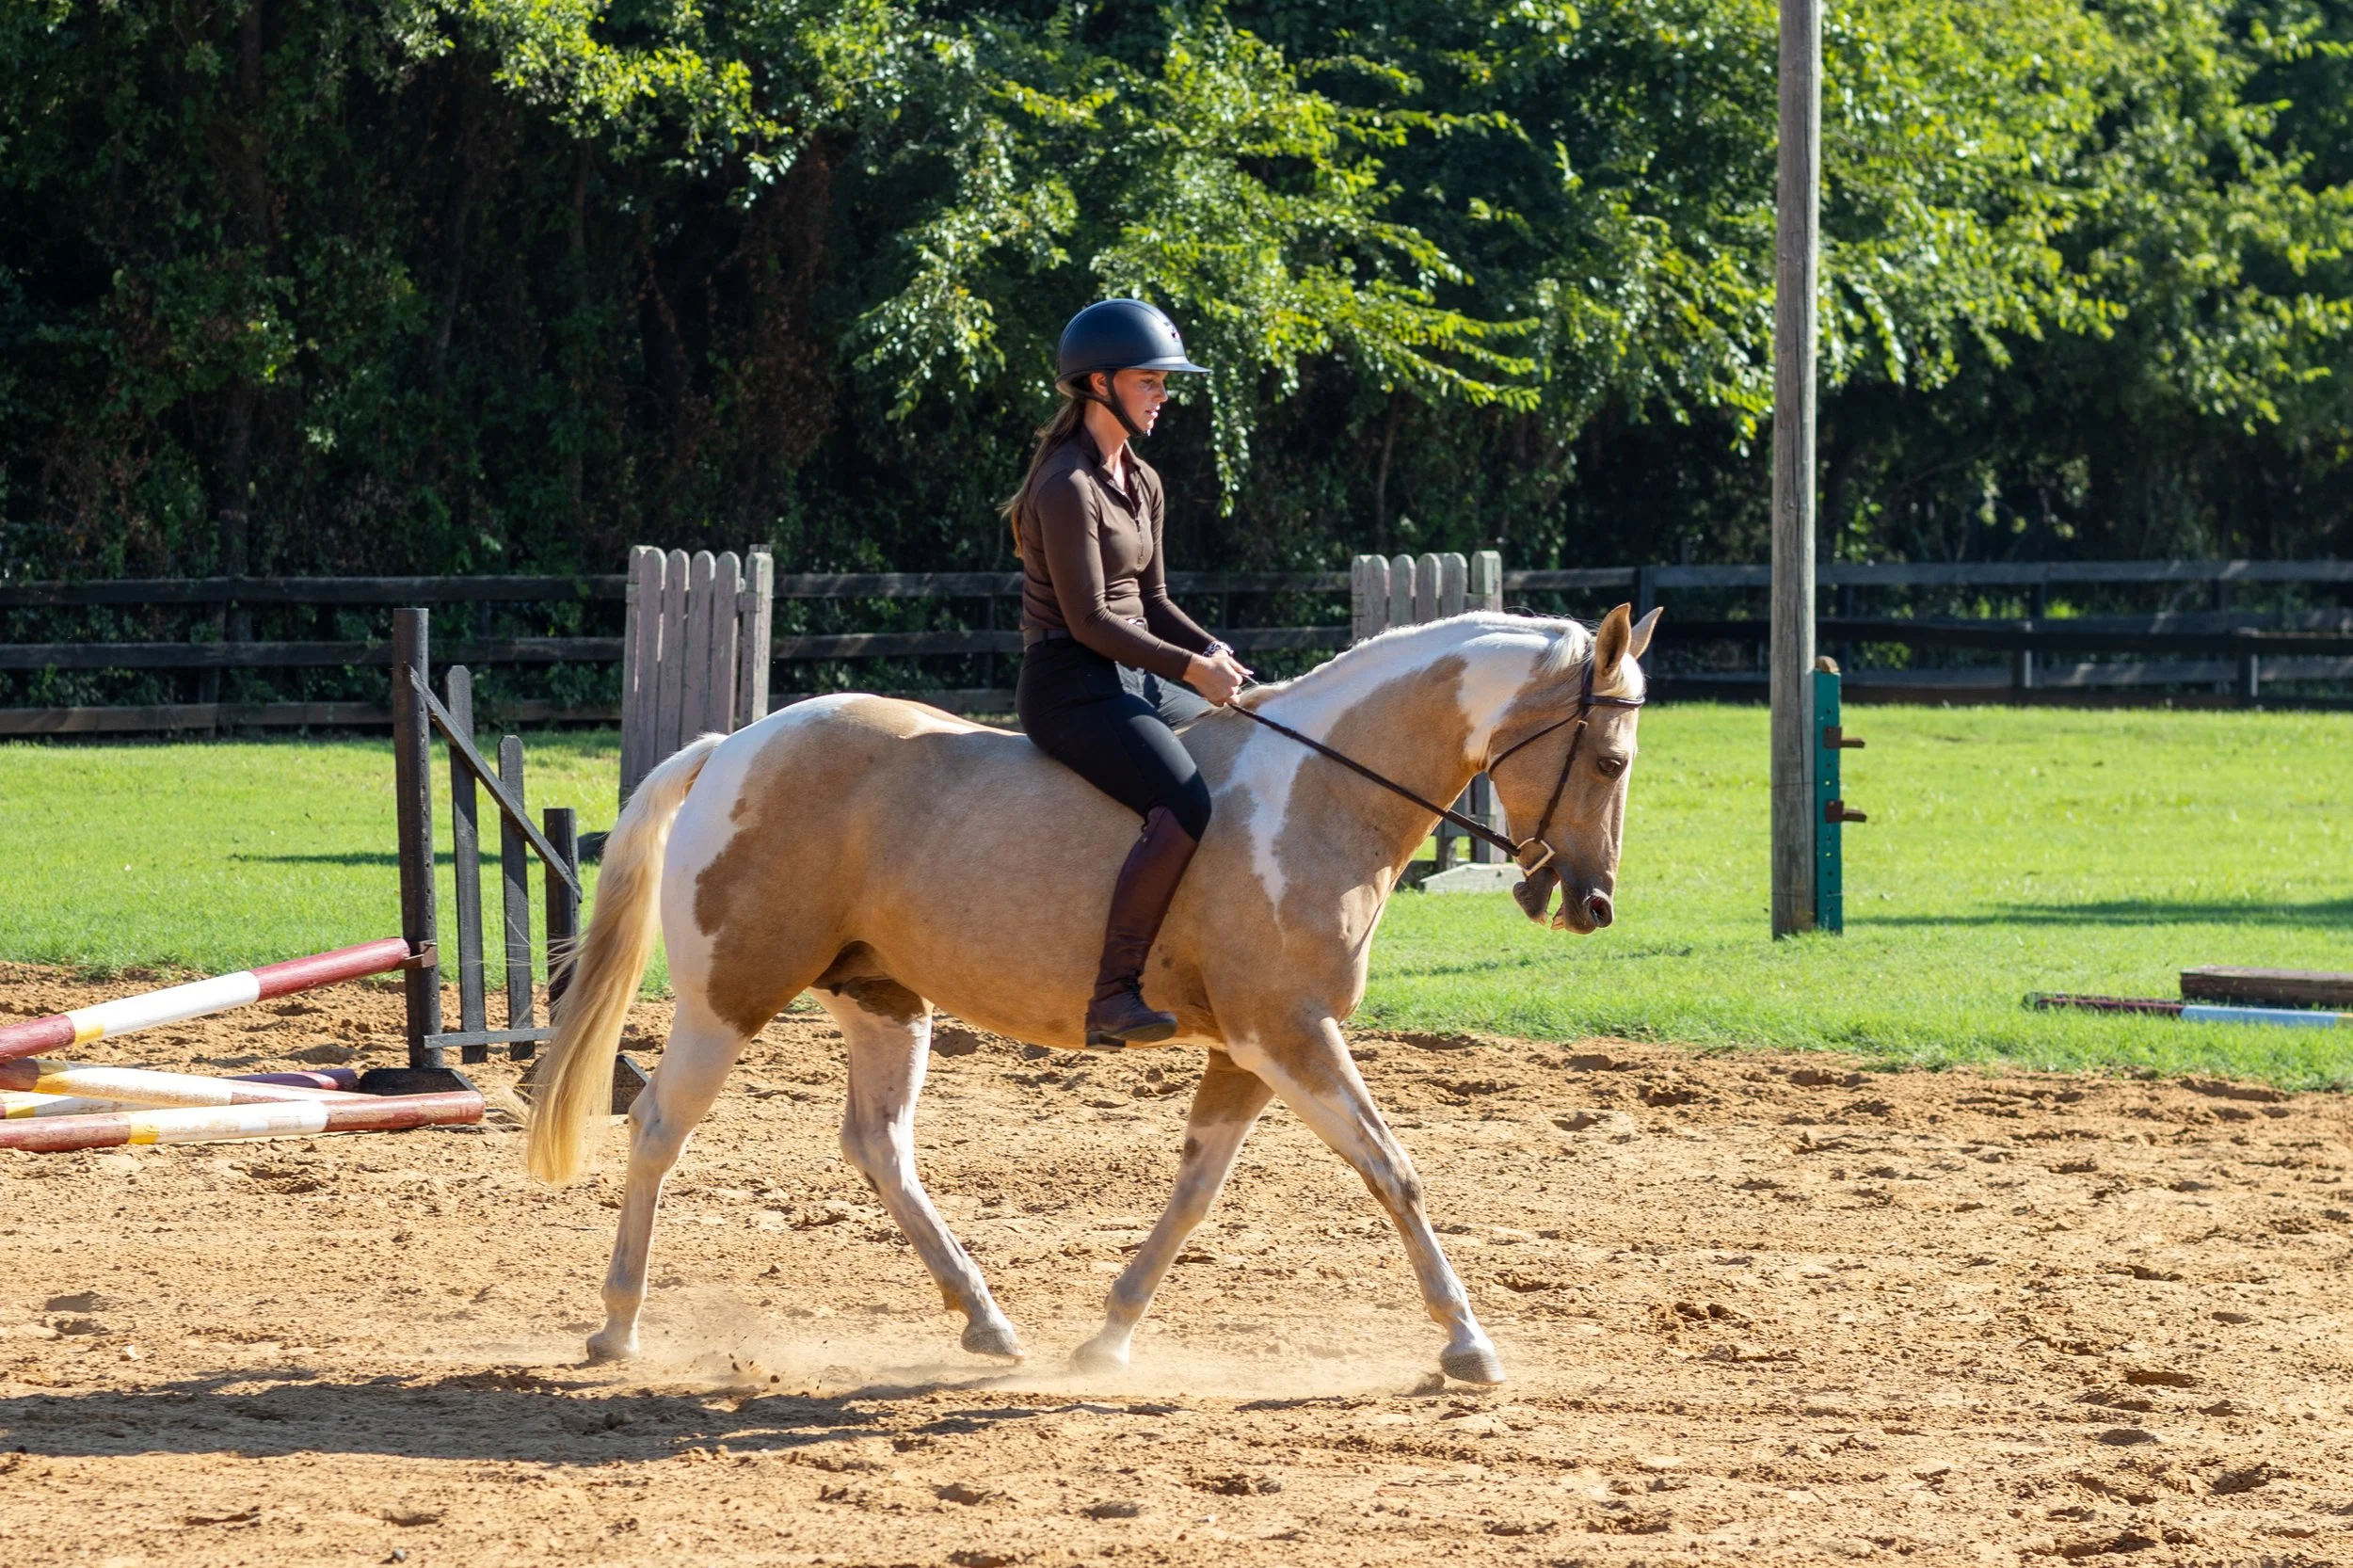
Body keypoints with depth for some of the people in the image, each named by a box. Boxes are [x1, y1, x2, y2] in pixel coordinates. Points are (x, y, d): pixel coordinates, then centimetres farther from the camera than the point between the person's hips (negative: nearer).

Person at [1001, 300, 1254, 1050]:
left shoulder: (1142, 483, 15)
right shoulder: (1068, 487, -14)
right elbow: (1088, 620, -18)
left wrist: (1213, 652, 2)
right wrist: (1190, 667, -18)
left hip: (1132, 678, 10)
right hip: (1072, 685, -10)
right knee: (1185, 807, -28)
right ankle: (1112, 995, -30)